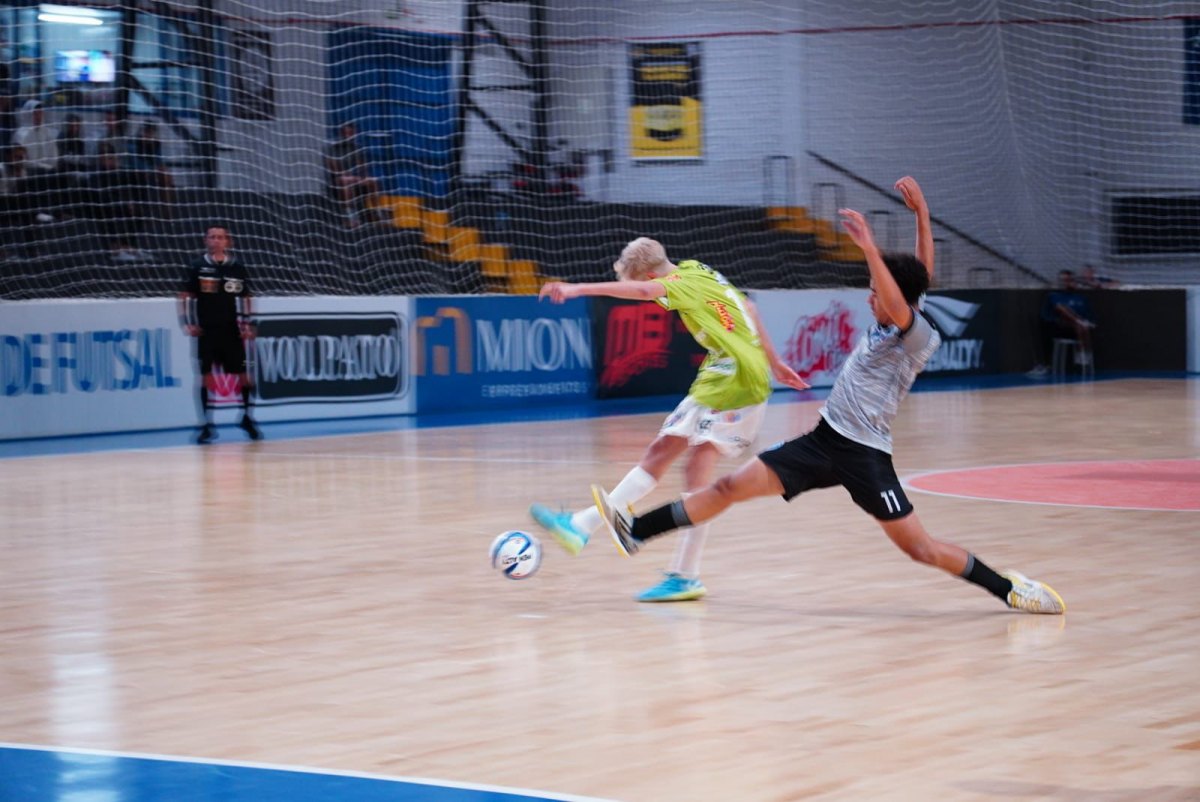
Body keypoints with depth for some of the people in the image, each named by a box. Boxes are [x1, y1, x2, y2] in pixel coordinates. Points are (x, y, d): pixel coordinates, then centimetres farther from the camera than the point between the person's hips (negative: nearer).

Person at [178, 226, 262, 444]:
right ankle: (208, 425, 3)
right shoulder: (197, 266, -1)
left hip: (231, 330, 2)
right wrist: (189, 324, -7)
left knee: (242, 374, 3)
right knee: (206, 375, -3)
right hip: (207, 330, -2)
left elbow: (244, 298, 13)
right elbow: (185, 296, 1)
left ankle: (247, 417, 22)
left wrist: (246, 324, 6)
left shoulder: (237, 268, 5)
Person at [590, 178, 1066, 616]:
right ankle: (636, 531, 0)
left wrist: (868, 248, -40)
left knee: (920, 548, -8)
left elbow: (899, 305, -34)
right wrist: (921, 216, 18)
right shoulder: (887, 326, 11)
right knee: (732, 486, 1)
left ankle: (1009, 589, 9)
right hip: (825, 439, 8)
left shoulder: (919, 337, -12)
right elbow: (921, 276, 23)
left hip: (864, 454, -8)